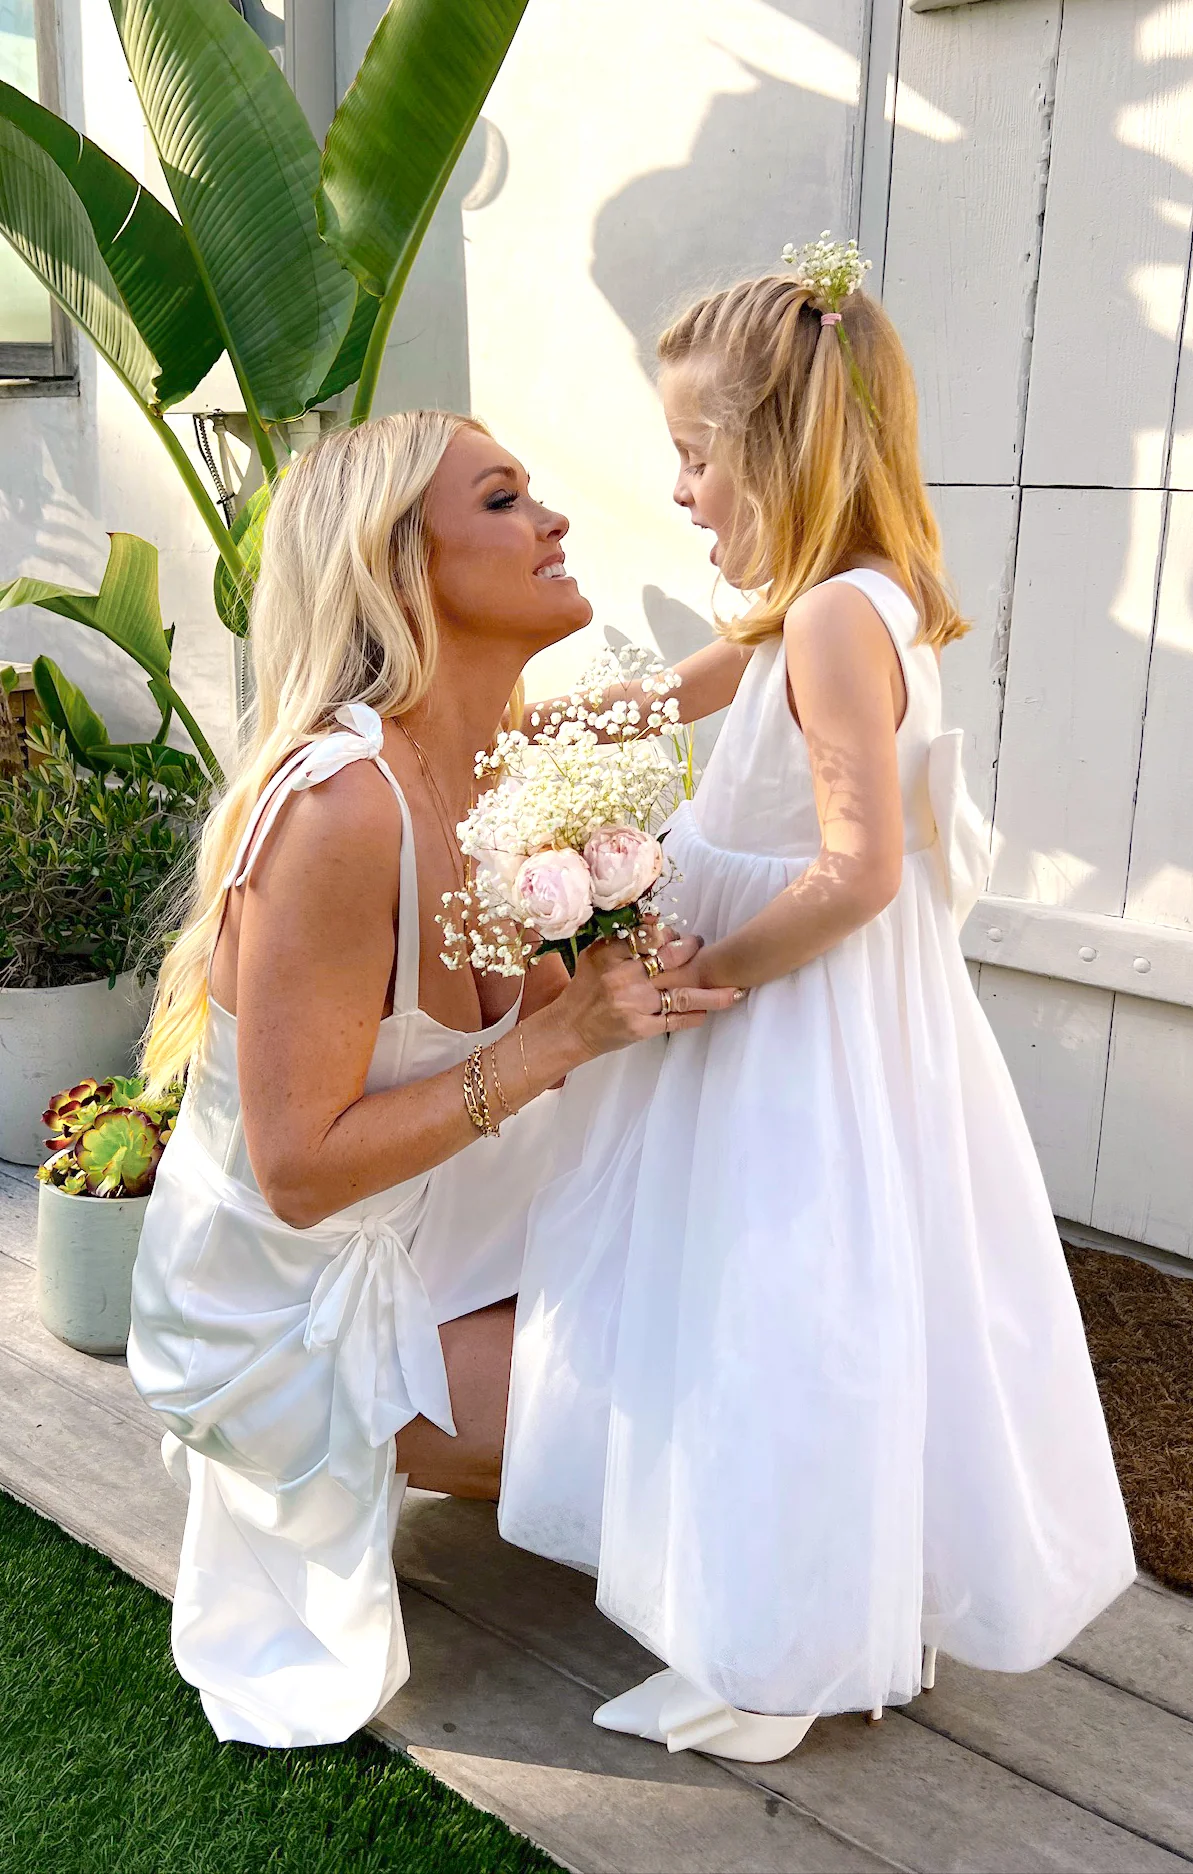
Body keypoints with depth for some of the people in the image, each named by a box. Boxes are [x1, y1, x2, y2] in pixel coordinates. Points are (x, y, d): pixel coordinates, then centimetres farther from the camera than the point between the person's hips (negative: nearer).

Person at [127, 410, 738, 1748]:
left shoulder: (495, 769, -6)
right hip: (286, 1302, -7)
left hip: (397, 1230, 8)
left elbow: (522, 1012, 5)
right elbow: (301, 1170, -30)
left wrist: (622, 987, -14)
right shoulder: (340, 807, -33)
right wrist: (556, 1038, -30)